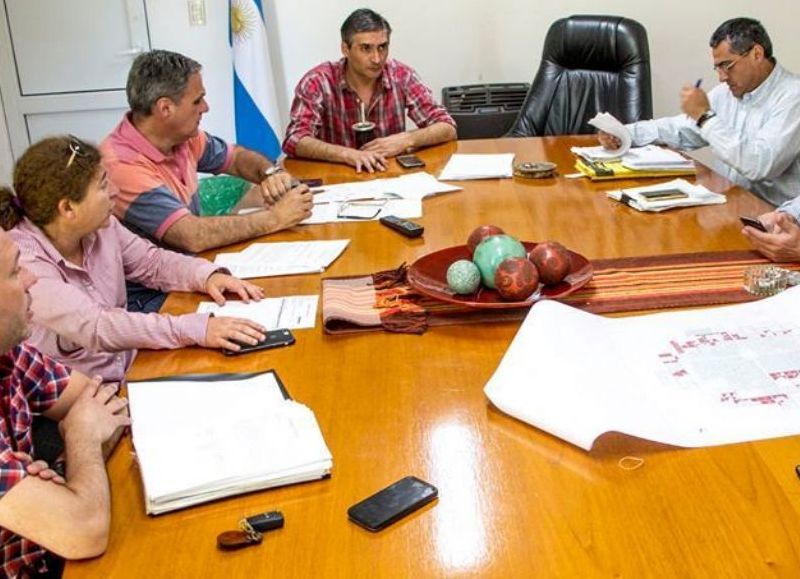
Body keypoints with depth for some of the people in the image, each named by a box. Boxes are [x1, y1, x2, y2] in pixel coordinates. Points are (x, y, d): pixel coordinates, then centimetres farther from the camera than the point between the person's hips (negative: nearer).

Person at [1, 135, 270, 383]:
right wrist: (196, 329, -37)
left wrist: (208, 276, -10)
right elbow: (94, 326, -32)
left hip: (132, 366, 7)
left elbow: (153, 262, 11)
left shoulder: (100, 227, -1)